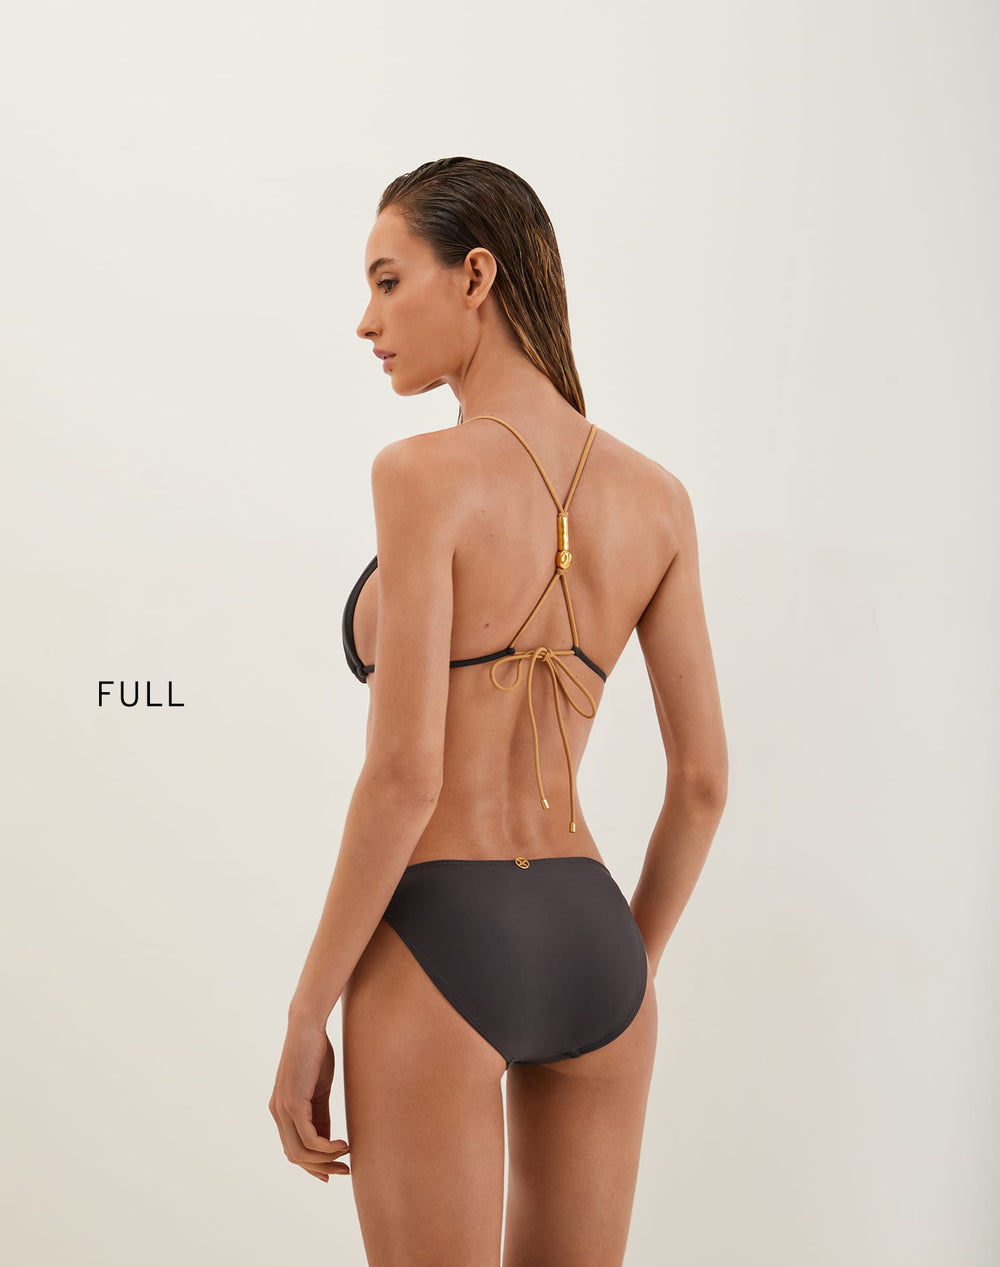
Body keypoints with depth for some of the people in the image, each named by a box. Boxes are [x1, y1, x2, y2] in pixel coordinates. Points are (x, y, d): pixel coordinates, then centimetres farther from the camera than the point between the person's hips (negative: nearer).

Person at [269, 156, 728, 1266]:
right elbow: (703, 779, 6)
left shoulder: (424, 475, -14)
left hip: (437, 955, -6)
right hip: (587, 945, 6)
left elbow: (404, 774, -18)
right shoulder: (657, 498, 3)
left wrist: (305, 1022, -9)